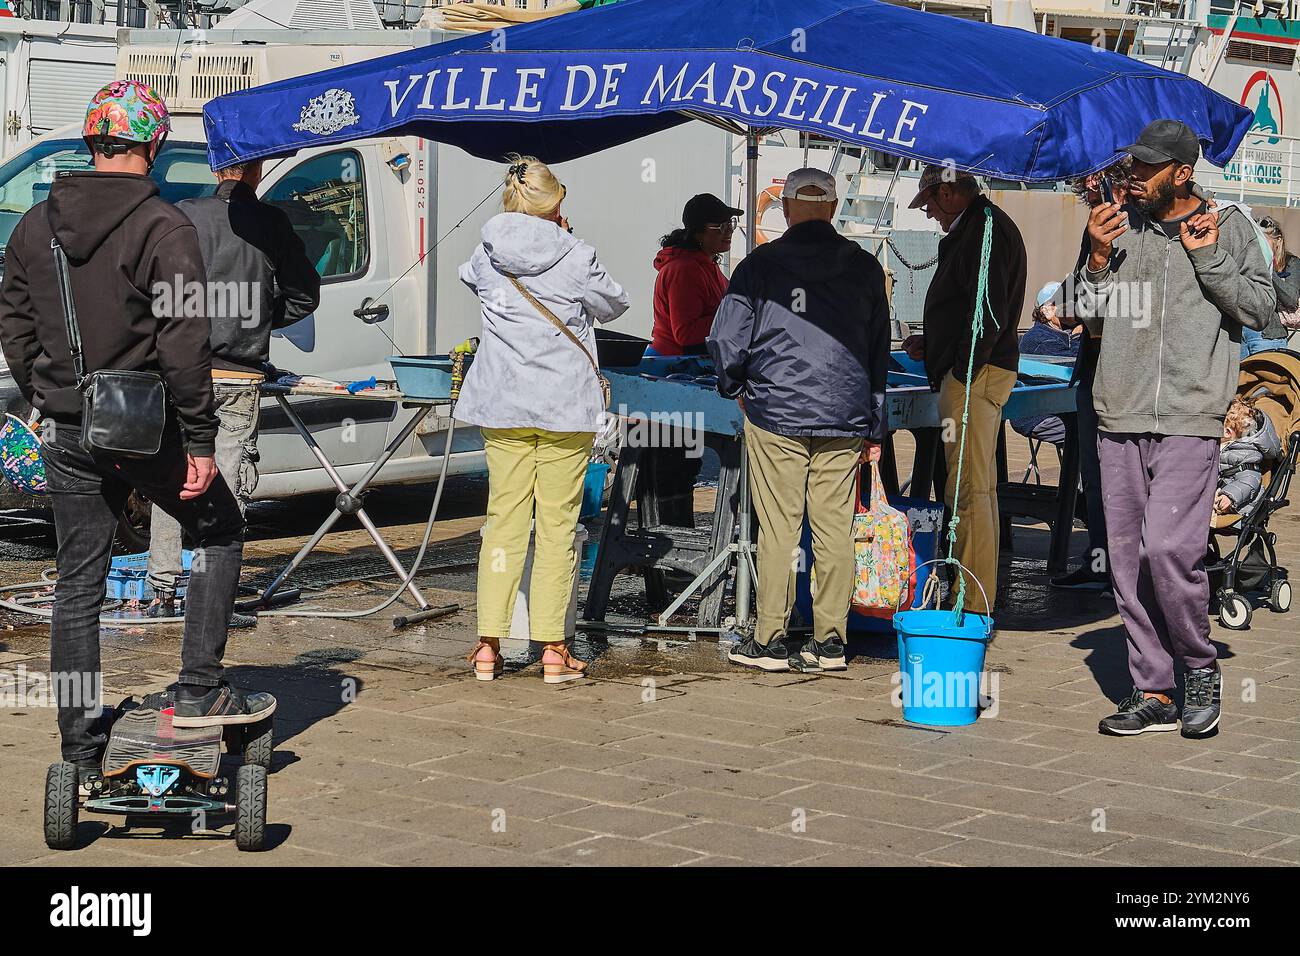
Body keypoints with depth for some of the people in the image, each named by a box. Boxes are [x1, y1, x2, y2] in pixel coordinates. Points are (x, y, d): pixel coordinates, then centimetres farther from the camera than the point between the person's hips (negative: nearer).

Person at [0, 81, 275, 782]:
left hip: (67, 434, 5)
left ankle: (81, 749, 15)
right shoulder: (162, 227, -12)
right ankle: (200, 693, 7)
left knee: (78, 581, 11)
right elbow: (183, 342, -16)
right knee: (219, 534, 15)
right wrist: (200, 440, -13)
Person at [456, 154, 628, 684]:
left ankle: (489, 644, 7)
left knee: (503, 521, 8)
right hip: (566, 408, -3)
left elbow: (469, 277, 25)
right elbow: (613, 305, 8)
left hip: (502, 408, 3)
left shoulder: (486, 257, 1)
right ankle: (552, 647, 4)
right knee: (558, 525, 4)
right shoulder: (575, 256, -9)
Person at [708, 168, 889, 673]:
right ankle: (830, 640, 8)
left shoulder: (760, 264, -3)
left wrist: (735, 387, 17)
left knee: (778, 529, 1)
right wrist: (874, 427, 19)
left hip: (775, 413, -3)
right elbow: (880, 352, 12)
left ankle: (770, 640, 4)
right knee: (835, 528, 5)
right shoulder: (864, 267, 8)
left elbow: (727, 341, -4)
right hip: (844, 420, 3)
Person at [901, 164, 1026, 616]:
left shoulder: (984, 229, -13)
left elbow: (990, 314, -22)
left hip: (974, 376, -11)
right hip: (978, 373, 11)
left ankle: (973, 609, -11)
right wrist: (932, 346, 21)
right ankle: (979, 600, 21)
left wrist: (962, 375, -20)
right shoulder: (980, 227, 20)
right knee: (979, 489, 14)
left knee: (968, 491, -11)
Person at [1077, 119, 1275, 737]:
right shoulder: (1122, 228, 14)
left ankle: (1201, 668, 6)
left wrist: (1209, 258, -10)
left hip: (1189, 417, -5)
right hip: (1119, 419, 5)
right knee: (1128, 558, 4)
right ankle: (1153, 693, 12)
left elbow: (1261, 309, -1)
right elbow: (1091, 318, 16)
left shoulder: (1228, 226, 4)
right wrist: (1097, 257, 1)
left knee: (1168, 547, -16)